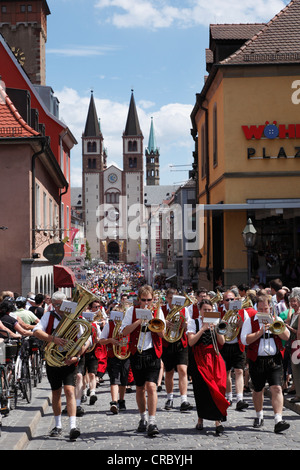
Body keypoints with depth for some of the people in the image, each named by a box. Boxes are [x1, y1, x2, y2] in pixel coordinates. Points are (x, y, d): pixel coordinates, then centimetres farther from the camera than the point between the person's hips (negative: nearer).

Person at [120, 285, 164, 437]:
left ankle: (152, 422, -15)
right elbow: (124, 331, -5)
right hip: (137, 354, 2)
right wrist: (139, 321, -15)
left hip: (153, 353, -2)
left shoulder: (157, 311, 5)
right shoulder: (132, 311, 5)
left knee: (151, 386, -15)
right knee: (140, 388, 11)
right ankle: (143, 418, 28)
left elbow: (162, 334, -2)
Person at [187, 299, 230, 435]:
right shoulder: (193, 322, 5)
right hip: (199, 359, -1)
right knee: (201, 389, 0)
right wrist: (203, 329, -14)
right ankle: (200, 419, 18)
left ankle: (218, 420, -13)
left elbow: (222, 342, 4)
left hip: (214, 357, 1)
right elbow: (191, 342, -8)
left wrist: (215, 329, -9)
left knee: (217, 387, -11)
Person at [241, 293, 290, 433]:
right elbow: (245, 340, -8)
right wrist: (261, 331, -16)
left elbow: (286, 336, 1)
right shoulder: (250, 321, 4)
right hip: (257, 360, 0)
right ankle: (259, 416, 32)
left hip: (274, 360, 0)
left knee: (277, 388, -12)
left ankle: (278, 421, -18)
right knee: (258, 390, 11)